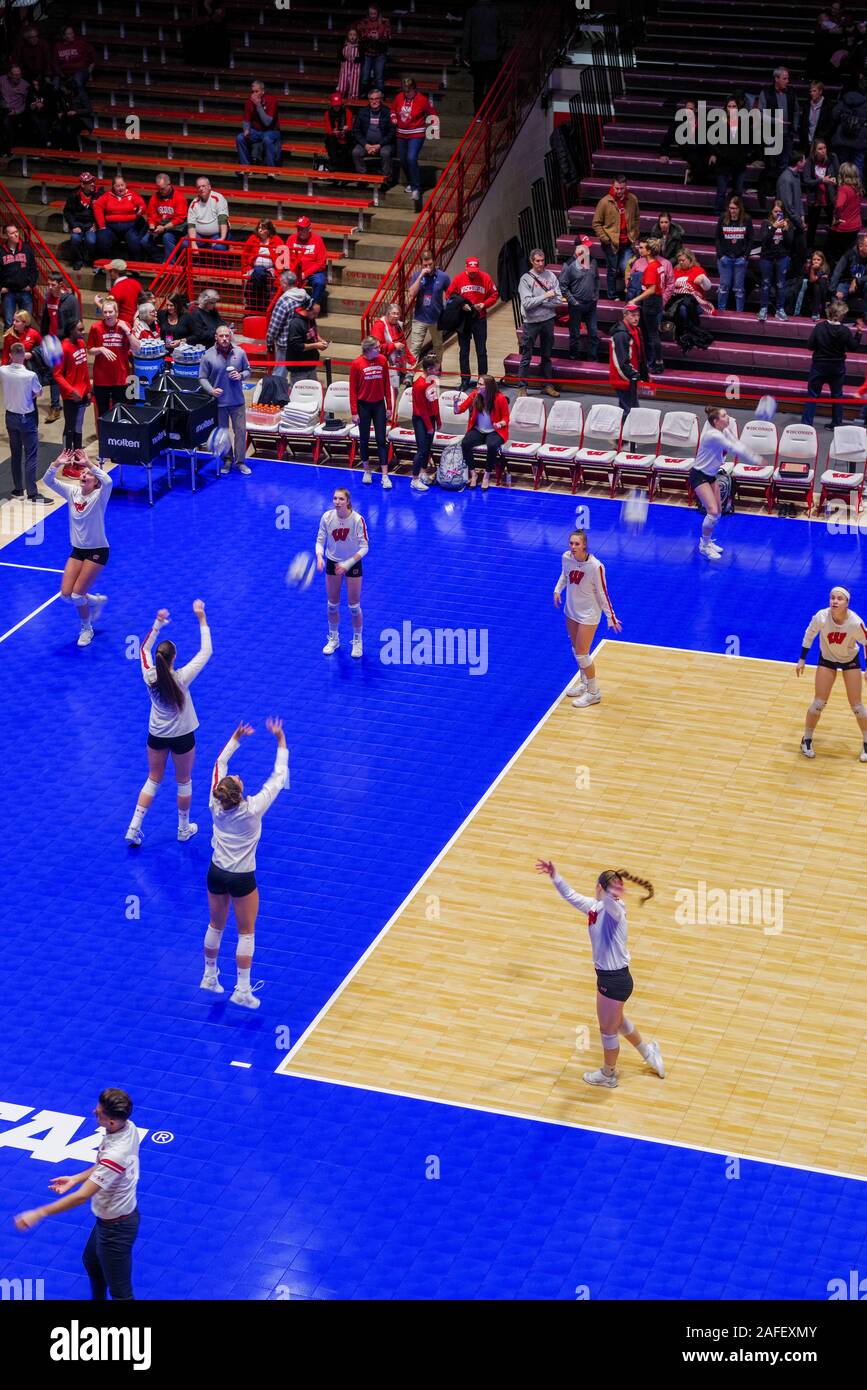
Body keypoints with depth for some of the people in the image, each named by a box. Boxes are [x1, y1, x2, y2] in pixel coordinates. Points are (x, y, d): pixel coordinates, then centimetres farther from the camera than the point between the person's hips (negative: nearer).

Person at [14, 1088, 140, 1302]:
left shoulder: (116, 1153, -39)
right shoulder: (128, 1127, -11)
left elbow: (82, 1196, -36)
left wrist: (39, 1214, -31)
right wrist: (75, 1179, 2)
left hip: (116, 1227, -10)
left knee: (120, 1292, 7)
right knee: (91, 1262, 34)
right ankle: (98, 1300, 58)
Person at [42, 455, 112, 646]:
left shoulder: (99, 496, -16)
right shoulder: (73, 492, -2)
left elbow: (108, 481, -40)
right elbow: (48, 480, -11)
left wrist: (89, 464, -43)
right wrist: (56, 464, -28)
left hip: (97, 552, -5)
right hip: (77, 550, 6)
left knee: (77, 595, -9)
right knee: (66, 594, -2)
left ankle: (87, 629, 17)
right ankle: (96, 600, 28)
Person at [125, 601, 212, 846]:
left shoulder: (150, 676, -18)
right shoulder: (181, 678, -27)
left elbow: (144, 648, 3)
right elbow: (206, 651, -18)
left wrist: (158, 623, 1)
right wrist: (201, 619, -14)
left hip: (156, 736, 3)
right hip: (182, 737, -3)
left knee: (153, 780, 17)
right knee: (184, 782, 17)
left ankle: (133, 828, 13)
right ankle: (184, 829, 31)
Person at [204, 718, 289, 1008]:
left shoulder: (216, 805, -14)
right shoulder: (252, 809, -24)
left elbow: (220, 763, 2)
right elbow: (279, 777, -15)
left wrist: (235, 739, 7)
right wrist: (281, 741, -7)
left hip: (216, 874, 4)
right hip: (242, 879, -4)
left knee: (216, 926, 21)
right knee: (246, 933, 9)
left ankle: (210, 976, 36)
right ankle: (242, 991, 11)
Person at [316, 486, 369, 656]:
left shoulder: (357, 520, -23)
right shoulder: (327, 517, -15)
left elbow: (364, 547, -19)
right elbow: (320, 540, -7)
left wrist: (348, 564, -30)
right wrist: (319, 557, -28)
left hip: (353, 563, -3)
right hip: (332, 562, 3)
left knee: (354, 606, 4)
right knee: (332, 605, 13)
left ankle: (357, 641, 25)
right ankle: (333, 639, 33)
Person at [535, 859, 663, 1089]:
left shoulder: (614, 909, -24)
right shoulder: (594, 907, 2)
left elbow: (611, 904, -49)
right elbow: (570, 895, 15)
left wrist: (611, 896, -71)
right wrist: (554, 876, 4)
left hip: (615, 980, -9)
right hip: (608, 977, 9)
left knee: (608, 1030, 14)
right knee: (617, 1020, 31)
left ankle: (607, 1076, 36)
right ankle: (647, 1052, 53)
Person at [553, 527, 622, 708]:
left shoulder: (595, 566, -28)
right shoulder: (566, 557, -12)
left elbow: (602, 593, -16)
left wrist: (611, 617, -12)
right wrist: (558, 590, -1)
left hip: (588, 615, -6)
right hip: (571, 610, 6)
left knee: (582, 654, -2)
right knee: (576, 650, 19)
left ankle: (593, 693, 15)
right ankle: (584, 682, 41)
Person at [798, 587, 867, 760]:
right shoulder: (821, 617, -30)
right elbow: (809, 634, -9)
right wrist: (802, 659, -4)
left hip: (851, 660, -1)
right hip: (827, 658, 1)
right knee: (818, 703, 0)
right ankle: (807, 740, 21)